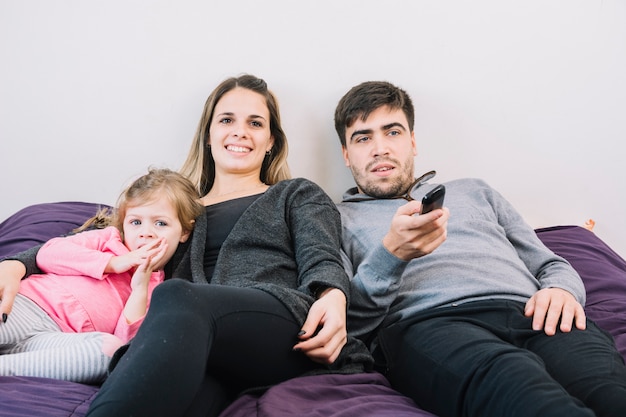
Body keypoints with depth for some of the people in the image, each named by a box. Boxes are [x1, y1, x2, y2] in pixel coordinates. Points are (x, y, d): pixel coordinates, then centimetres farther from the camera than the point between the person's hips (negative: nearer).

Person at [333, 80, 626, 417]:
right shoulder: (336, 219, 21)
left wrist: (562, 290, 3)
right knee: (509, 378, -39)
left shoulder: (473, 191, 34)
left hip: (529, 316, 4)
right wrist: (392, 254, -13)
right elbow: (347, 323, 5)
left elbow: (550, 265, 28)